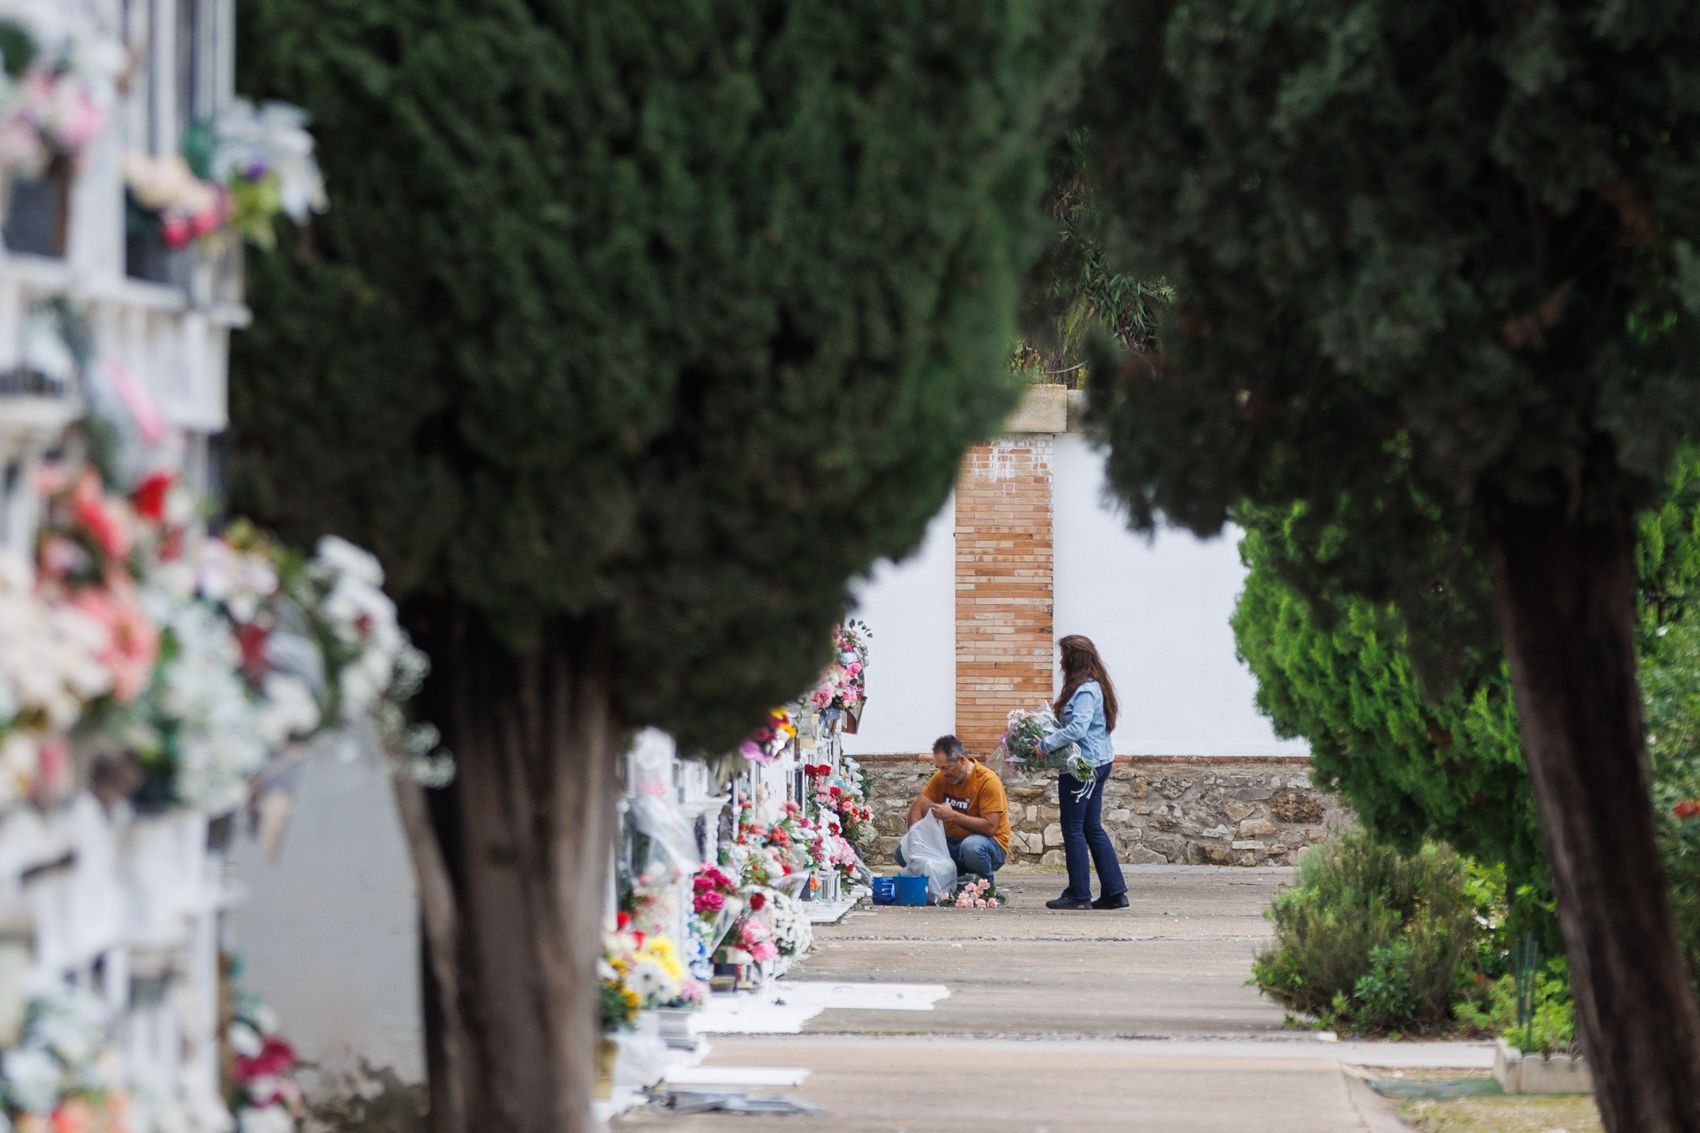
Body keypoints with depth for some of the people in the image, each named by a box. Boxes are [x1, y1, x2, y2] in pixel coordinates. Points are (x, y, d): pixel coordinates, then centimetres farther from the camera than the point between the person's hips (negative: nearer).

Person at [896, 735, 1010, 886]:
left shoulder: (988, 781, -18)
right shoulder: (941, 777, 0)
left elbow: (990, 827, -24)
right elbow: (917, 808, 1)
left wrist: (953, 816, -30)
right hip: (953, 843, 6)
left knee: (971, 847, -41)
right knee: (903, 853, -10)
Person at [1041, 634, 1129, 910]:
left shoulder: (1085, 691, -18)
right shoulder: (1095, 686, 13)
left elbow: (1077, 728, -28)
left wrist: (1046, 744, -20)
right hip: (1098, 763, 10)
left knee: (1073, 828, -3)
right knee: (1093, 828, 13)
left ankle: (1079, 895, 1)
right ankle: (1114, 891, 12)